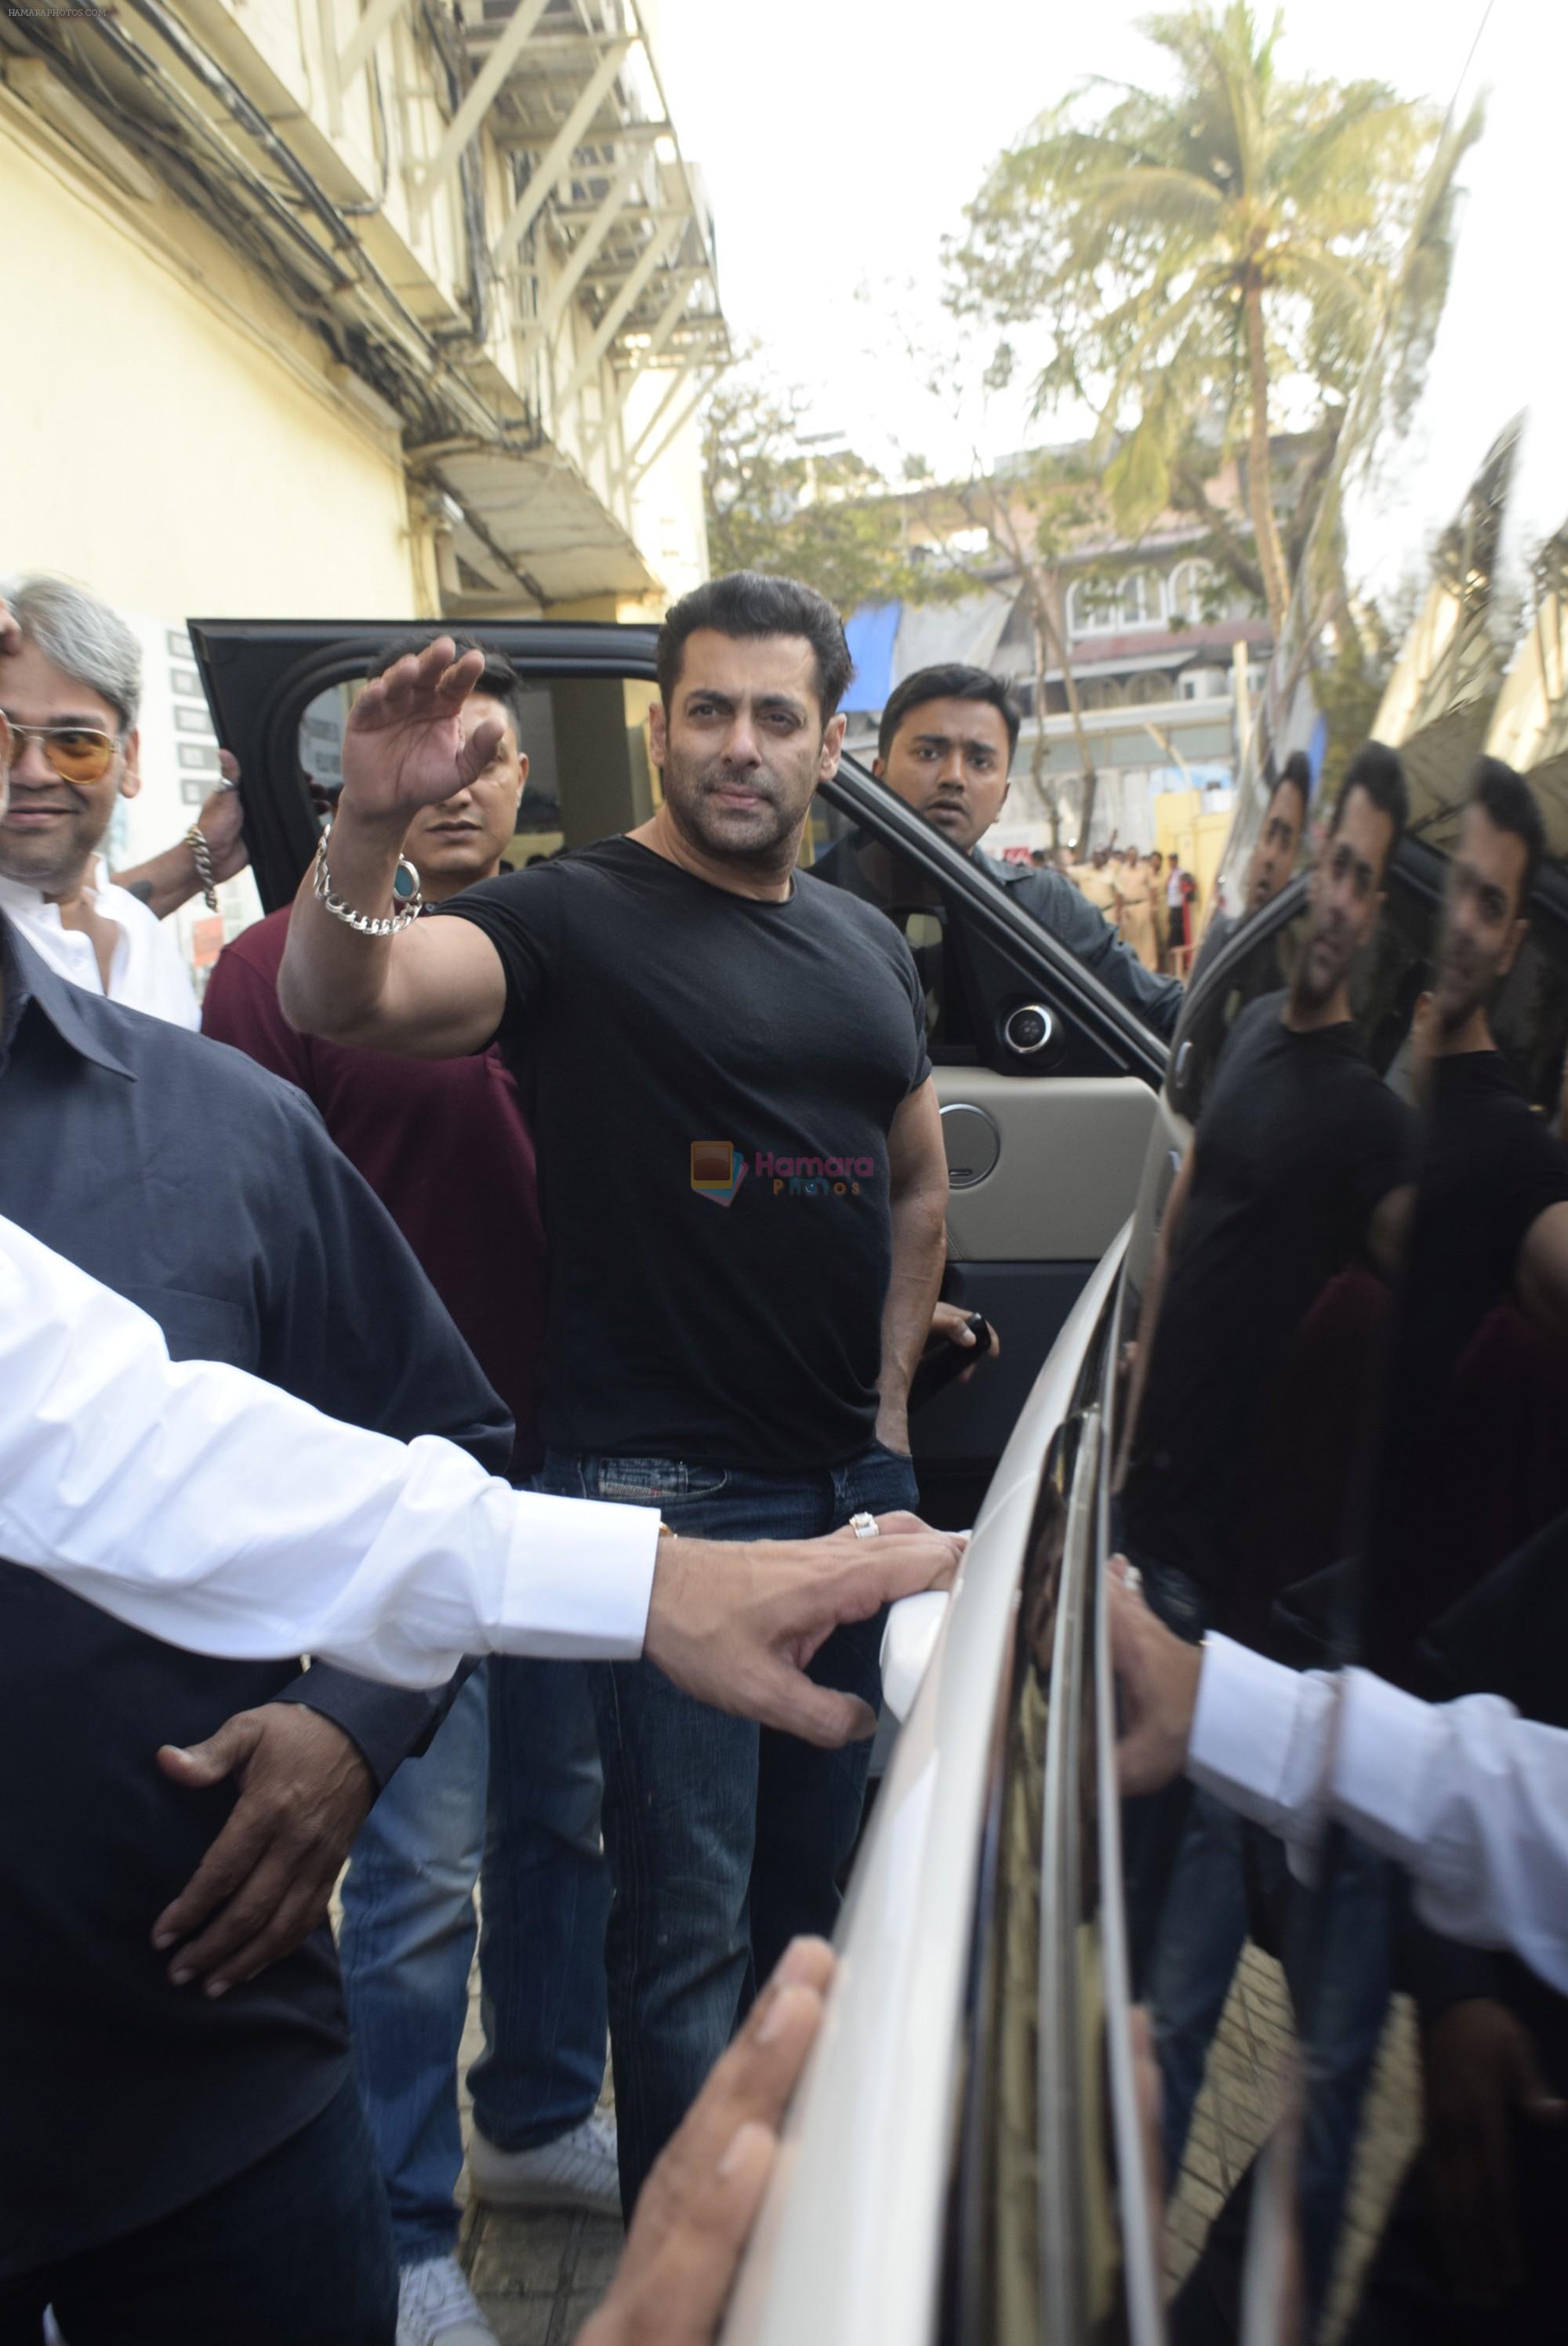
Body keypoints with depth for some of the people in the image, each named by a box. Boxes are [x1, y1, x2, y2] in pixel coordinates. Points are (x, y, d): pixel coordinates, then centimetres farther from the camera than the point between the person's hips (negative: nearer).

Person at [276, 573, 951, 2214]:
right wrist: (368, 826, -44)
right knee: (691, 1922, 3)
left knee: (816, 1885, 21)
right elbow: (339, 1002, -25)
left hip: (854, 1486, 7)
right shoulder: (575, 919, -8)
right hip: (668, 1494, -7)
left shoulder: (868, 949, 12)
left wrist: (888, 1398, 13)